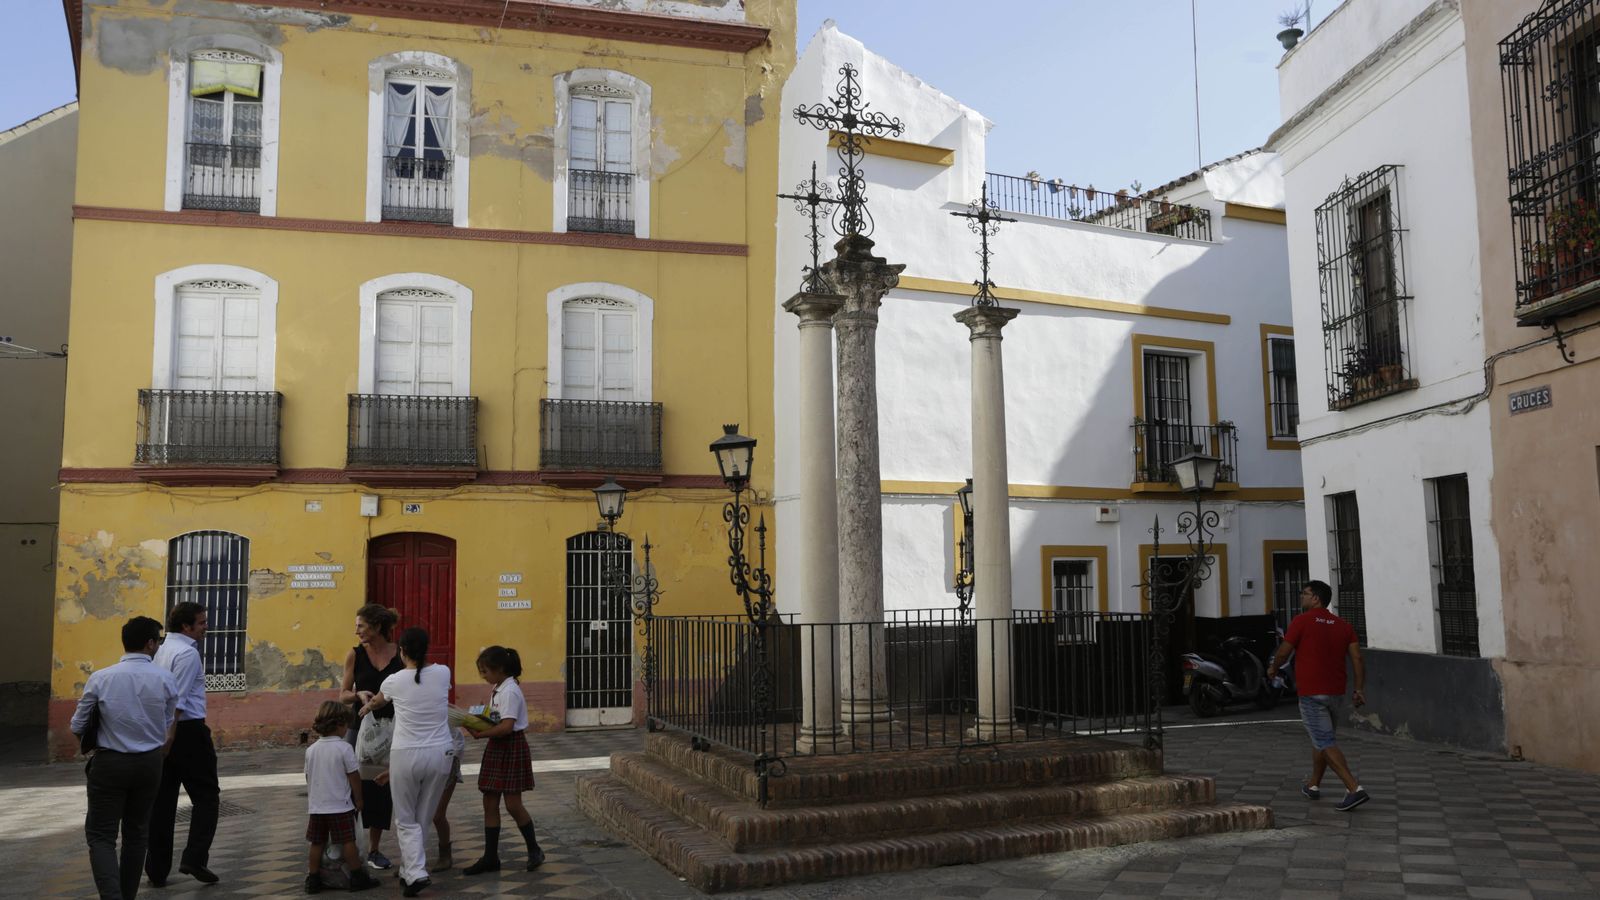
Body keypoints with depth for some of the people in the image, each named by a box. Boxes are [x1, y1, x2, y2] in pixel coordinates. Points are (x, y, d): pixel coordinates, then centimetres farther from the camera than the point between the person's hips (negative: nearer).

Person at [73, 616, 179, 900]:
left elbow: (78, 727, 0)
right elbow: (167, 729, 2)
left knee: (101, 835, 4)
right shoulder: (165, 679, -6)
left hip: (110, 763, -2)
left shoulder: (100, 678, -9)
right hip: (150, 763, 2)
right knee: (136, 833, 17)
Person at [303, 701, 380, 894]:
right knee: (348, 841, 1)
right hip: (340, 806, -5)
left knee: (317, 843, 12)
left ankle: (313, 880, 16)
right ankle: (357, 877, 6)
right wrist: (358, 799, 3)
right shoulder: (344, 748, -13)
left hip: (316, 806, 5)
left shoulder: (311, 749, 3)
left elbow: (308, 777, 12)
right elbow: (354, 776, -9)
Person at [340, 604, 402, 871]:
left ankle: (374, 850, 20)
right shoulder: (355, 655, -2)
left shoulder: (400, 655, -2)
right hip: (361, 727, -1)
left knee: (383, 788, 8)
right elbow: (343, 695, 2)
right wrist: (359, 694, -17)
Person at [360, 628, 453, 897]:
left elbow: (377, 701, 20)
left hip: (406, 756, -2)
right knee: (423, 819, 16)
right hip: (440, 754, 2)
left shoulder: (395, 681, -4)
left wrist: (365, 708, 44)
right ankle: (408, 871, 24)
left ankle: (416, 873, -4)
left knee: (406, 821, 11)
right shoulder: (443, 673, -1)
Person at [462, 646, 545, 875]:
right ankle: (490, 857, 14)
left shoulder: (510, 691, -18)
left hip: (512, 748, -9)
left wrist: (480, 734, -19)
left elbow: (507, 726, -25)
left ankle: (534, 850, 15)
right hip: (497, 748, 9)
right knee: (490, 803, 7)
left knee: (513, 804, -3)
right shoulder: (498, 690, 11)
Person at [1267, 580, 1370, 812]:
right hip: (1336, 693, 7)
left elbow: (1283, 653, -7)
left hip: (1311, 694, -7)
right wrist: (1359, 689, -2)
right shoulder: (1343, 625, 8)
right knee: (1321, 738, 21)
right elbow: (1357, 658, -1)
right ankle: (1313, 785, 32)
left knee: (1325, 743, -8)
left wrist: (1273, 668, 12)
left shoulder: (1302, 621, -9)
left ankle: (1354, 789, -19)